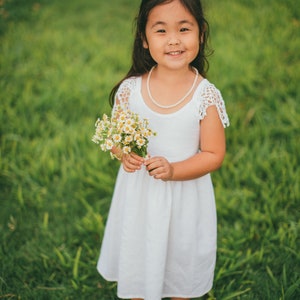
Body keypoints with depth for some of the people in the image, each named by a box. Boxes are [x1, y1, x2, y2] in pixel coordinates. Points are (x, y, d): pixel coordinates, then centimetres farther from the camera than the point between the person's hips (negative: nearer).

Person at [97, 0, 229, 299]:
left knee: (181, 263, 20)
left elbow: (214, 155, -12)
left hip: (185, 198, -1)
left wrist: (173, 170, -27)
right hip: (138, 195, 2)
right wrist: (123, 153, -20)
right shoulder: (129, 89, -11)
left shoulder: (206, 95, -16)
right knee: (135, 258, 21)